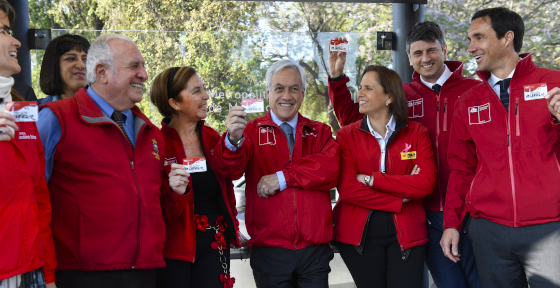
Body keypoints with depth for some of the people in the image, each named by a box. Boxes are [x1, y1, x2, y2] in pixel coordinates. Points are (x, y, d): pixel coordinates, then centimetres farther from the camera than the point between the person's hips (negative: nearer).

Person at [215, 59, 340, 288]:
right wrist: (233, 140, -35)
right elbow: (232, 170, -14)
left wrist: (283, 178, -16)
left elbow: (331, 168, -8)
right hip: (270, 250, -1)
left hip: (315, 249, 2)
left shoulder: (319, 132, 11)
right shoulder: (252, 131, 4)